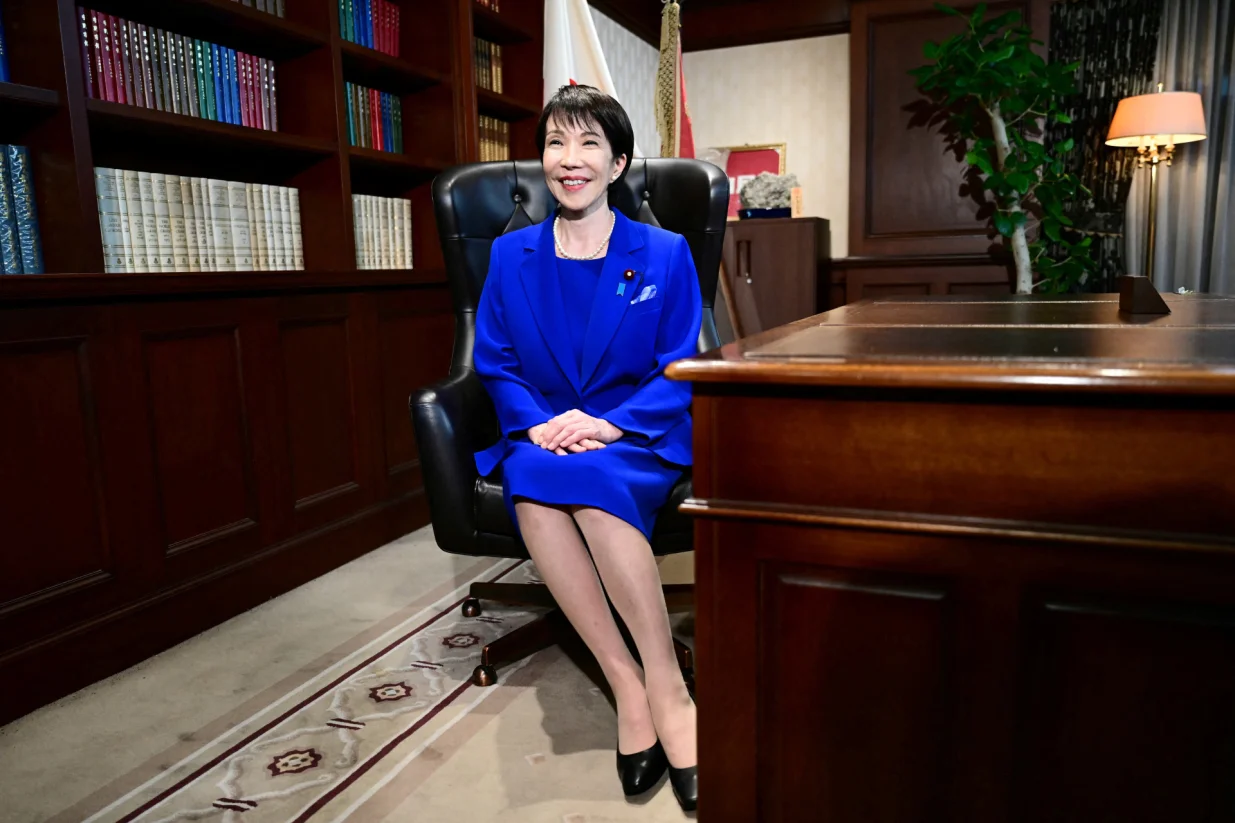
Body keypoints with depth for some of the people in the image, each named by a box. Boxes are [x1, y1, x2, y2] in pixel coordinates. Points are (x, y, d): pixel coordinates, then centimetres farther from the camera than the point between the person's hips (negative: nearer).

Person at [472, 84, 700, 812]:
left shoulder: (665, 254, 5)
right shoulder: (510, 256, 12)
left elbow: (682, 371, 0)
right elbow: (496, 366, 9)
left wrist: (608, 424, -17)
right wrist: (539, 426, -12)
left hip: (642, 441, -2)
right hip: (544, 435, 2)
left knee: (588, 477, -36)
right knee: (531, 481, -34)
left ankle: (665, 685, -24)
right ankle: (629, 685, -25)